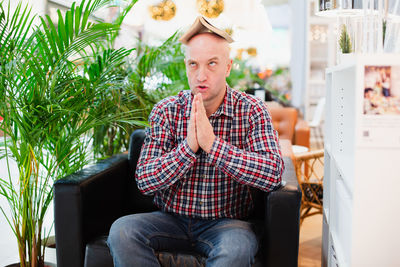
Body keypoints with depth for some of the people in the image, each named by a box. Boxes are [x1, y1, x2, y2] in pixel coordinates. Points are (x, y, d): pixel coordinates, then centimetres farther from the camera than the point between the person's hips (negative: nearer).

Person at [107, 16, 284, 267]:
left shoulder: (252, 111, -6)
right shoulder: (166, 111, -2)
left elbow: (273, 174, -20)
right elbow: (144, 181, -9)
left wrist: (212, 143, -25)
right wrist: (189, 147, -24)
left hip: (226, 221, -2)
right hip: (171, 219, 3)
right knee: (122, 231, -24)